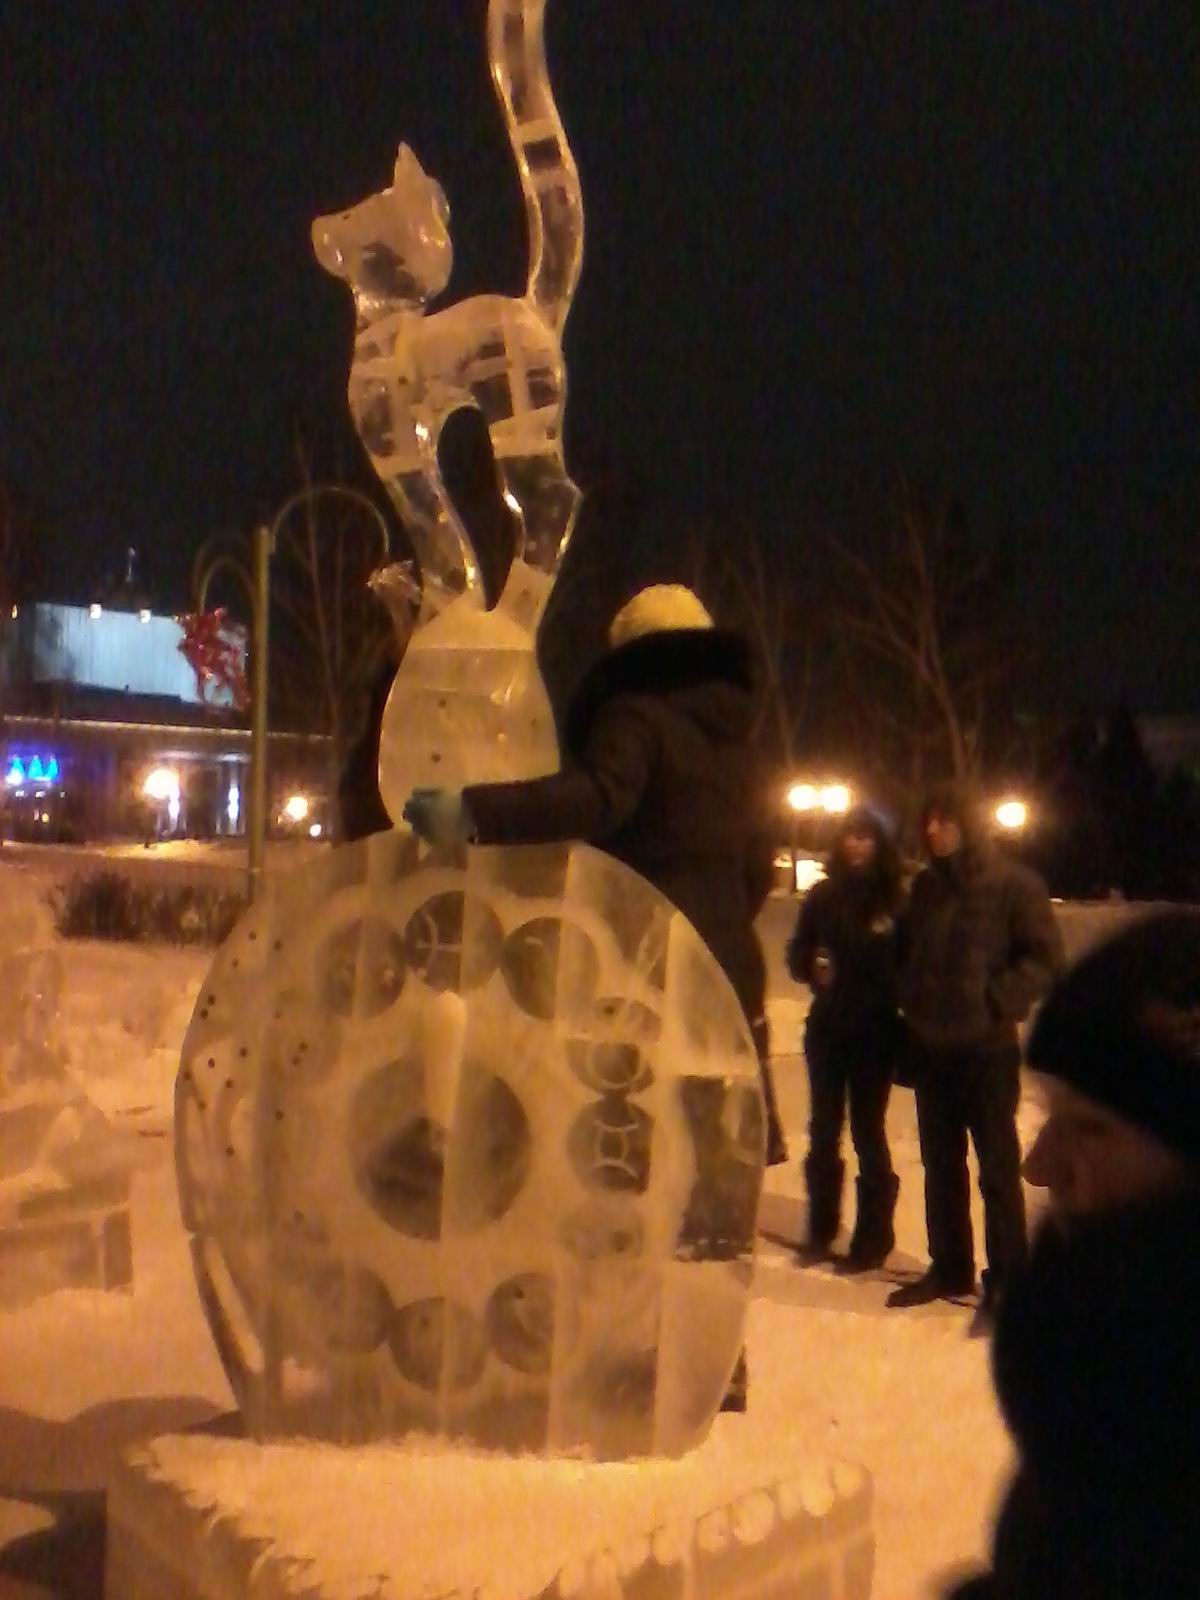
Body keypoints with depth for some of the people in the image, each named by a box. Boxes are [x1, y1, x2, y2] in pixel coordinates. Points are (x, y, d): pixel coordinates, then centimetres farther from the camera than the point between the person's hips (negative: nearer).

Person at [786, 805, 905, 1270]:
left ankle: (872, 1237, 11)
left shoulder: (896, 901, -5)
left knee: (867, 1131, 1)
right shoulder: (822, 896, 5)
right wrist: (814, 968, -11)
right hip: (826, 1027, 4)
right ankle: (821, 1230, 22)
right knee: (823, 1130, 10)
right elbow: (798, 956, 8)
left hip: (874, 1033, -3)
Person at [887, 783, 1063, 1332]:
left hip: (987, 1048, -6)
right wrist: (911, 999, 8)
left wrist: (998, 999, -19)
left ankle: (1005, 1283, 7)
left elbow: (1045, 956, -11)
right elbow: (906, 951, 22)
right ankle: (949, 1268, 26)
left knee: (997, 1168, 0)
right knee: (940, 1163, 14)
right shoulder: (926, 885, 10)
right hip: (931, 1046, 6)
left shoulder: (1013, 884, -9)